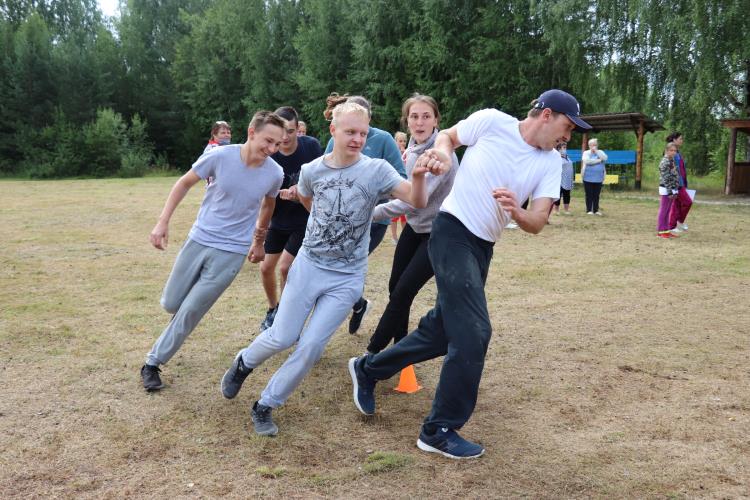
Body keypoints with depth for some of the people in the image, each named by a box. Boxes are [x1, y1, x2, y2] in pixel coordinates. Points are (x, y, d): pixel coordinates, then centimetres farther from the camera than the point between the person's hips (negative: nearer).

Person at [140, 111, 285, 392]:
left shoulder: (275, 174, -11)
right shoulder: (220, 156, -15)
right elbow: (185, 183, 1)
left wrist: (259, 241, 21)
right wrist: (163, 222, -4)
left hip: (232, 252, -1)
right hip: (199, 240, 1)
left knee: (189, 313, 0)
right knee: (170, 304, 12)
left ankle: (152, 363, 18)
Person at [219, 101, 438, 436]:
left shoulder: (376, 170, -11)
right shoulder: (312, 170, -4)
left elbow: (417, 201, -25)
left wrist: (418, 176, -44)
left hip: (347, 278, -1)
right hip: (309, 265, 1)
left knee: (311, 347, -2)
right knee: (282, 337, 3)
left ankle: (265, 406, 17)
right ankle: (243, 363, 36)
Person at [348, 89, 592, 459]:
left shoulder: (551, 163, 5)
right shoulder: (492, 121, -7)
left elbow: (537, 223, -3)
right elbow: (447, 136, 9)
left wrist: (514, 210, -25)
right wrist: (441, 153, -13)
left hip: (483, 248, 7)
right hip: (453, 232, -7)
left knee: (443, 330, 12)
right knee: (473, 333, -13)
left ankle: (367, 370, 33)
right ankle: (439, 432, 2)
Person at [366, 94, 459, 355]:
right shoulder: (413, 147, 1)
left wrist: (372, 212, -27)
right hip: (415, 227, 8)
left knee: (402, 293, -7)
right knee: (395, 287, 9)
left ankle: (373, 352, 6)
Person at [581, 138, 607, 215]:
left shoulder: (600, 152, 12)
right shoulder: (586, 153, 3)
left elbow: (604, 158, -8)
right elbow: (587, 161, -16)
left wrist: (596, 151, -8)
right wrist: (598, 160, -10)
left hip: (598, 178, 2)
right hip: (588, 178, -2)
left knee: (596, 195, 4)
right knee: (589, 195, 0)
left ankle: (596, 210, 11)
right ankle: (589, 210, 6)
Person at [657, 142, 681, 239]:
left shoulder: (672, 161, 13)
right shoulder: (665, 162, -15)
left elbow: (675, 176, 17)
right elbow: (666, 178, -18)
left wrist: (675, 191, 15)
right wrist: (669, 192, -20)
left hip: (672, 189, 8)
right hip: (666, 190, -8)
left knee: (668, 211, 12)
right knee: (663, 211, -2)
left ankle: (667, 230, 17)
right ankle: (660, 231, 3)